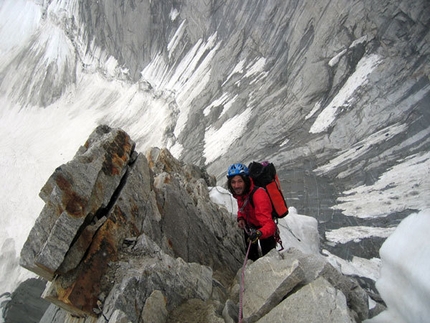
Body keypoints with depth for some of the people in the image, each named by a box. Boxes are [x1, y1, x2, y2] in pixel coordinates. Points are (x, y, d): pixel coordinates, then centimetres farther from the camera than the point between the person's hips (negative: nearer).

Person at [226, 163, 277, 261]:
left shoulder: (258, 195, -40)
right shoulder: (240, 192, -16)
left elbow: (269, 225, -45)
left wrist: (259, 233, -65)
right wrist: (240, 218, -13)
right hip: (250, 228, 7)